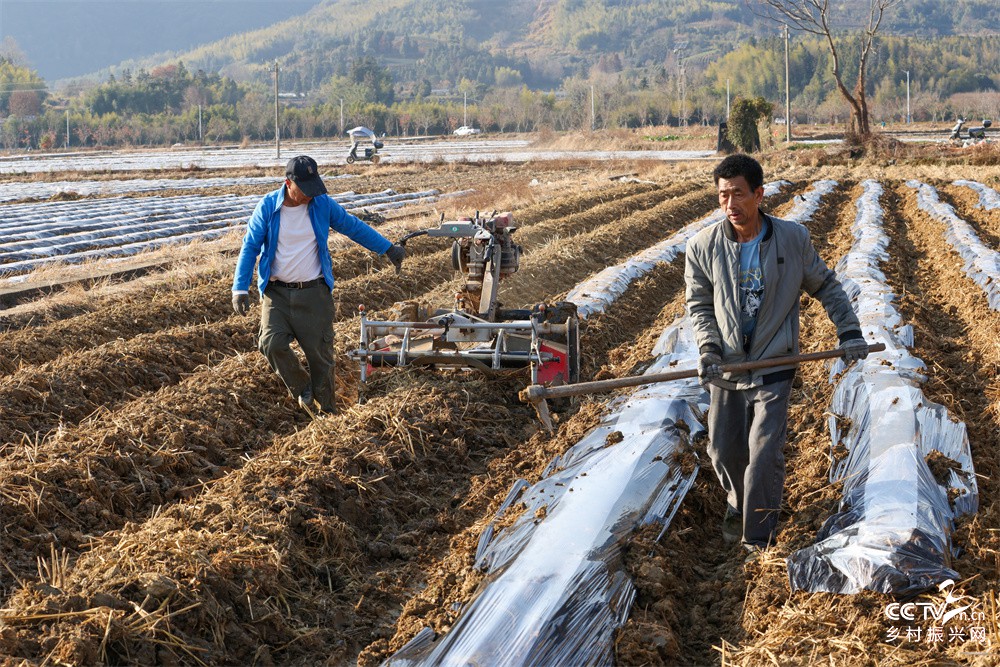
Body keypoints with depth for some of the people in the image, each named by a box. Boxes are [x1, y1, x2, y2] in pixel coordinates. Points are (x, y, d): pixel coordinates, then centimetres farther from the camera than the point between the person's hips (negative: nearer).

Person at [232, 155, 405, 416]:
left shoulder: (322, 204, -3)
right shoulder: (268, 206, -6)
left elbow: (354, 227, 9)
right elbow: (250, 247, -2)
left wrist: (388, 248, 10)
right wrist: (240, 288, -9)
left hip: (315, 293, 0)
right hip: (276, 293, 0)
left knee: (319, 353, 3)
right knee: (272, 344, -17)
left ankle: (327, 410, 19)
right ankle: (302, 389, 8)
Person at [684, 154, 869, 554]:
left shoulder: (793, 239, -8)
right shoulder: (703, 247, -7)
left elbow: (825, 286, 8)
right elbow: (698, 304, 4)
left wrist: (849, 330, 2)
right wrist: (707, 347, -10)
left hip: (774, 368, -2)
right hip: (725, 368, 2)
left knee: (764, 453, -10)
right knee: (724, 450, 10)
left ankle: (759, 538, 7)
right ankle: (737, 506, 42)